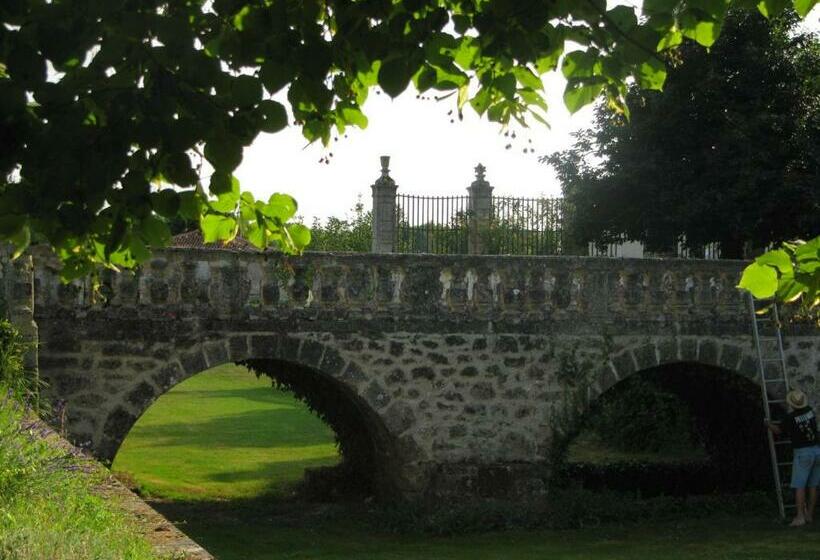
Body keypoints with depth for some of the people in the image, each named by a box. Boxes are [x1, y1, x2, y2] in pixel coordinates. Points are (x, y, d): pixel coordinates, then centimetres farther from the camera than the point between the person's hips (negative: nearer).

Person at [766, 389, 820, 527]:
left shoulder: (789, 418, -10)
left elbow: (778, 430, 7)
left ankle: (800, 517, -15)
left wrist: (768, 424, 28)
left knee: (799, 485, -7)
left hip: (802, 452, -6)